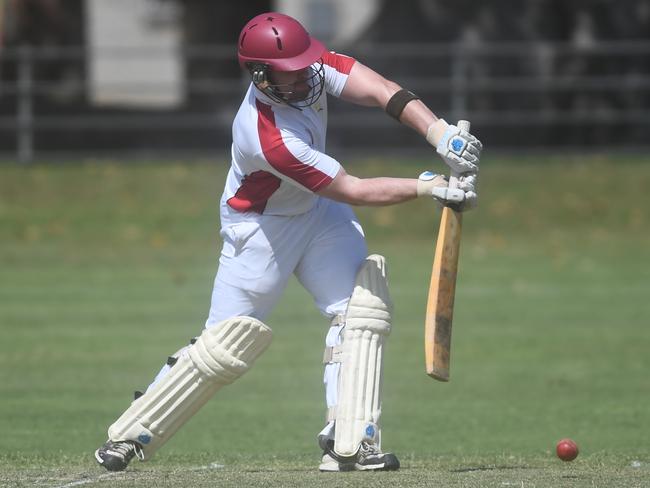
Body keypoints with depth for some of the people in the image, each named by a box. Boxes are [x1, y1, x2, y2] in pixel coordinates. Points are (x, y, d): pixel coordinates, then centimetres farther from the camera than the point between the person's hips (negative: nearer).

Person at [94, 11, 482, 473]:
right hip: (260, 225, -7)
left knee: (362, 304, -10)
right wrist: (428, 187, -33)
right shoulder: (268, 138, -37)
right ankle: (130, 436, 10)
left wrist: (440, 132, -40)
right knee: (228, 345, -5)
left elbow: (379, 90, -28)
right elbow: (353, 191, -32)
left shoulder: (312, 66, -20)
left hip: (316, 209, 7)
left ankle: (349, 444, -12)